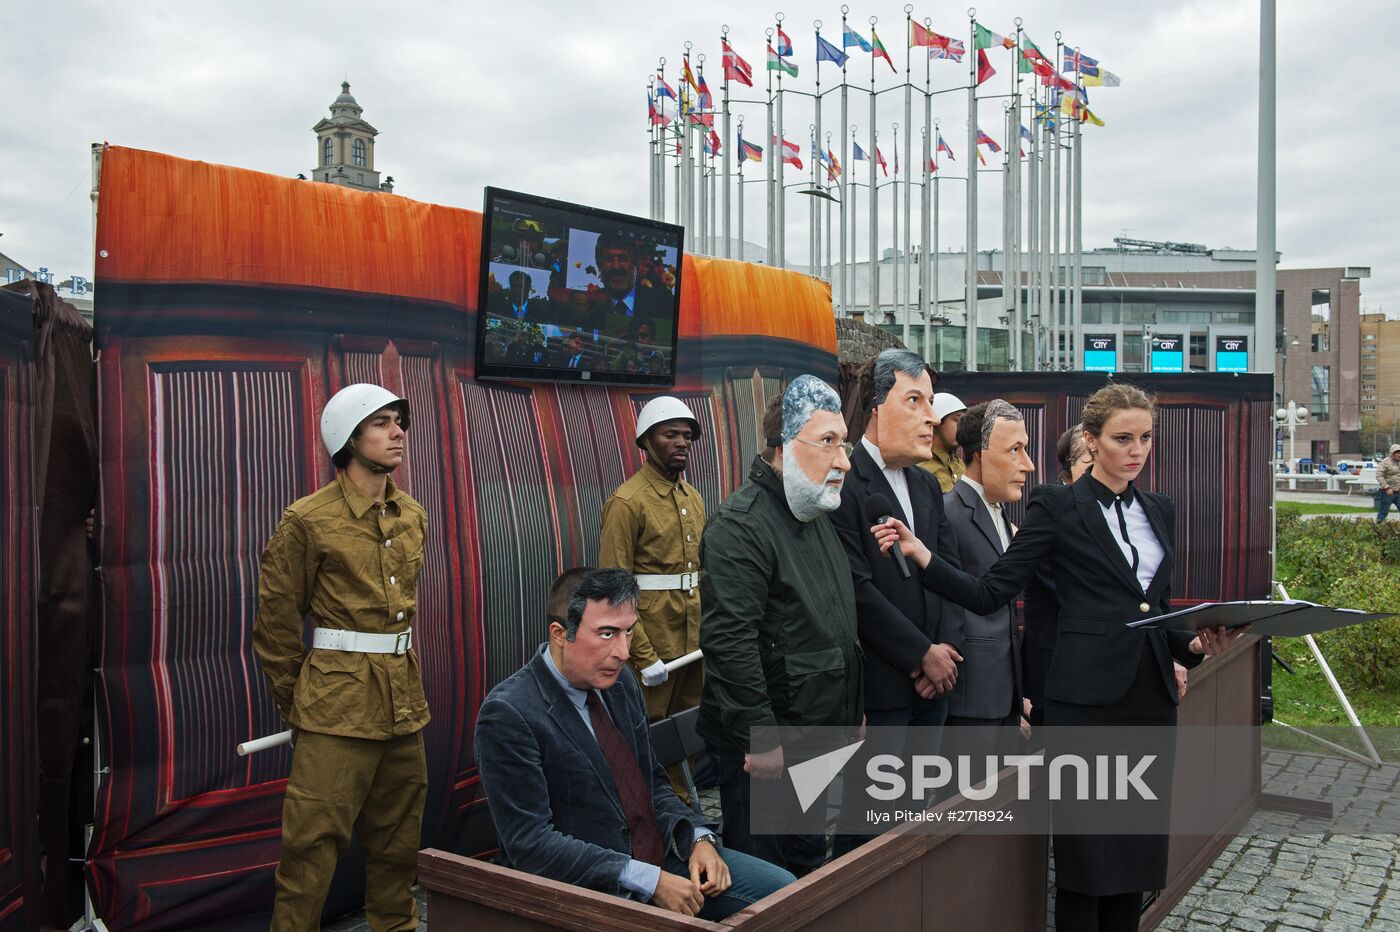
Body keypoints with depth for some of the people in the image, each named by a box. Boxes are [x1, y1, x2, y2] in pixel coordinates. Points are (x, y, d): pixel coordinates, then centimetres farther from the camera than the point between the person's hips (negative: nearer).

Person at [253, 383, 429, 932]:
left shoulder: (413, 517, 10)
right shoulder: (308, 521, -9)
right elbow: (276, 622, -4)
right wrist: (294, 706, 0)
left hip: (405, 700, 6)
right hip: (338, 704, -6)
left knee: (398, 839, 17)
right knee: (314, 841, -3)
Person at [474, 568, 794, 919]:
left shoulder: (619, 682, 5)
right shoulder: (508, 714, -18)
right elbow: (530, 842, -22)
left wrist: (699, 838, -5)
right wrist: (649, 881, -24)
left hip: (659, 858, 8)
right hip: (587, 889, -7)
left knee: (781, 890, -1)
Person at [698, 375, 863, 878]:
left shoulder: (816, 514, 11)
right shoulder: (741, 525, -21)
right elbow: (730, 641, -26)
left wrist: (852, 710, 18)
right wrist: (760, 738, -24)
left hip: (818, 734, 9)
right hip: (764, 745, -9)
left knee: (811, 863, 21)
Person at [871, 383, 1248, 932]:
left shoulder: (1158, 509, 14)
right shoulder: (1057, 505, -4)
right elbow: (990, 594, -8)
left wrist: (1196, 645, 0)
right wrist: (920, 554, -20)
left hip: (1151, 696, 6)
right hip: (1087, 697, -6)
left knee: (1140, 853, 11)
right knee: (1087, 857, 0)